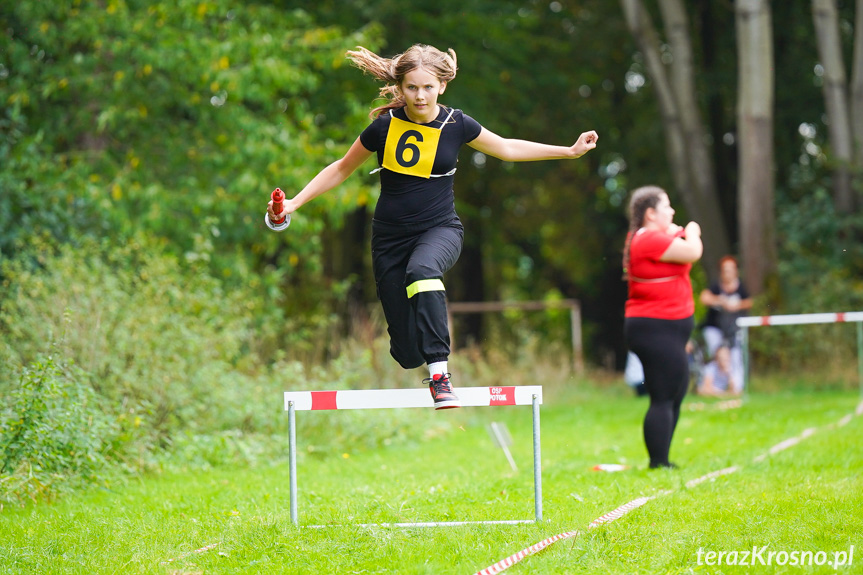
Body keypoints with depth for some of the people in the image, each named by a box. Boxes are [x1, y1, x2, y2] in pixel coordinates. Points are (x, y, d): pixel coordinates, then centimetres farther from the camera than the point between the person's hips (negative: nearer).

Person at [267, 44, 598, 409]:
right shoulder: (384, 126, -7)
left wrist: (570, 150, 10)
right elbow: (342, 169, 8)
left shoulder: (457, 125, -4)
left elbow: (507, 149, 12)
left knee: (422, 269, -40)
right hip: (391, 237, 1)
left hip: (440, 230, -1)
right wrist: (295, 202, 0)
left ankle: (439, 371, -40)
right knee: (407, 350, -4)